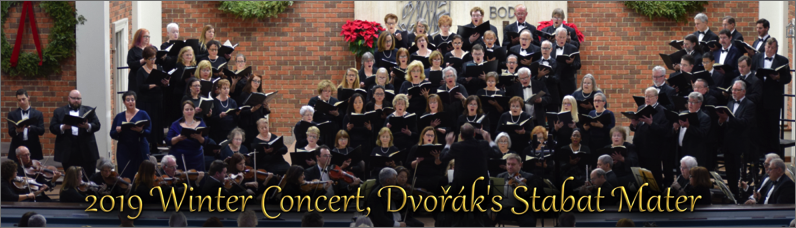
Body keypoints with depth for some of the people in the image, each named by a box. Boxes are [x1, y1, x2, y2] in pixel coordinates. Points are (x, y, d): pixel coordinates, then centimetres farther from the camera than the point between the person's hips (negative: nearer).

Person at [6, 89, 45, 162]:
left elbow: (41, 131, 0)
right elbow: (10, 133, 1)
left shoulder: (37, 114, 9)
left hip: (33, 150, 0)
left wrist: (30, 127, -19)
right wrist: (17, 131, -23)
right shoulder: (12, 114, 10)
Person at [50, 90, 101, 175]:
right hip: (67, 151, 0)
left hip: (86, 151, 0)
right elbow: (52, 128, 4)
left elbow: (97, 125, 4)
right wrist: (63, 127, -17)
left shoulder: (89, 110, 13)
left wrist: (88, 126, -17)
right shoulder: (59, 112, 12)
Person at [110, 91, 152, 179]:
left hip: (139, 150, -2)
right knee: (125, 175, -6)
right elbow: (112, 135, 10)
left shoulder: (143, 114, 6)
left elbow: (149, 131, -2)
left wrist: (141, 131, -23)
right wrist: (117, 131, -11)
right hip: (123, 151, 2)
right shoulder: (119, 116, 13)